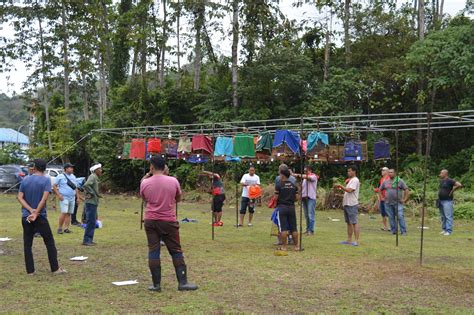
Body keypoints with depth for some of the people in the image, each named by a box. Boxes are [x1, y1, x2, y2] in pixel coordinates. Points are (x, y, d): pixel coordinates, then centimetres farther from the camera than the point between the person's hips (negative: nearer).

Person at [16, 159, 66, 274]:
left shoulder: (25, 180, 5)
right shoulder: (46, 180, -6)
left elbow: (19, 197, -2)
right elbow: (44, 198, -17)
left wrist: (31, 210, -11)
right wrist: (36, 213, -15)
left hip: (26, 217, 3)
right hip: (40, 217, -3)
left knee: (27, 244, 8)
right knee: (50, 242, 6)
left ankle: (30, 270, 8)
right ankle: (55, 268, 8)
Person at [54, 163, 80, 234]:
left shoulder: (73, 177, 17)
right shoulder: (60, 176, -2)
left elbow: (76, 188, 21)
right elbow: (54, 186, -4)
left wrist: (77, 197, 15)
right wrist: (58, 195, -12)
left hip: (72, 198, 6)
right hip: (64, 198, -6)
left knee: (69, 213, 5)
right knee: (64, 213, -14)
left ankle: (66, 228, 9)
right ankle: (60, 228, -4)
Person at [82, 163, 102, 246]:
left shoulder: (95, 178, 18)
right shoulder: (92, 177, -12)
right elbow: (85, 185, -27)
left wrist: (91, 193, 4)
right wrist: (92, 193, -18)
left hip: (93, 202, 10)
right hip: (91, 202, -10)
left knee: (92, 222, 14)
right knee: (91, 222, -8)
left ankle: (89, 240, 19)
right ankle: (86, 240, -5)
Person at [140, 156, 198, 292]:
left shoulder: (145, 183, -5)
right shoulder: (173, 181, -6)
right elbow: (178, 199, 9)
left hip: (150, 221, 1)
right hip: (169, 221, -1)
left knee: (153, 251, 5)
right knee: (176, 251, 7)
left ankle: (156, 284, 4)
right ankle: (182, 282, 5)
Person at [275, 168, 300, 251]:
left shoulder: (278, 185, -7)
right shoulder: (294, 185, 7)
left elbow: (276, 198, -9)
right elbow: (297, 197, 5)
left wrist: (276, 203, 11)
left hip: (282, 207, -4)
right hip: (291, 207, 4)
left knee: (283, 228, 0)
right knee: (293, 228, 9)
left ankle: (284, 246, 2)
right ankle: (296, 246, 14)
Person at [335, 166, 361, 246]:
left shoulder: (355, 180, -11)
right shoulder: (350, 180, 21)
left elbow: (349, 190, -22)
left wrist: (341, 186, -15)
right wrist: (340, 188, 10)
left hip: (352, 204, -11)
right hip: (347, 204, 11)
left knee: (354, 222, -10)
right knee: (349, 223, 12)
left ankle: (356, 241, -11)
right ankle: (349, 240, 17)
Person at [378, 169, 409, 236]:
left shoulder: (400, 181, 1)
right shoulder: (385, 182, 11)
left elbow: (406, 190, 0)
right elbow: (380, 189, 23)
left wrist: (405, 199, -5)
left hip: (398, 203, -4)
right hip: (388, 203, 4)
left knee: (400, 217, -9)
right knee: (391, 217, 6)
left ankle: (403, 231, -5)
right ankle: (393, 230, 15)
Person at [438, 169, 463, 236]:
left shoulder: (450, 181, -12)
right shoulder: (441, 181, 13)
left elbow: (460, 185, -22)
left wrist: (452, 191, -15)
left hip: (447, 201, -9)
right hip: (441, 201, 9)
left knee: (448, 216, -9)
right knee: (443, 217, 12)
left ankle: (449, 231, -9)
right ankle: (444, 229, 19)